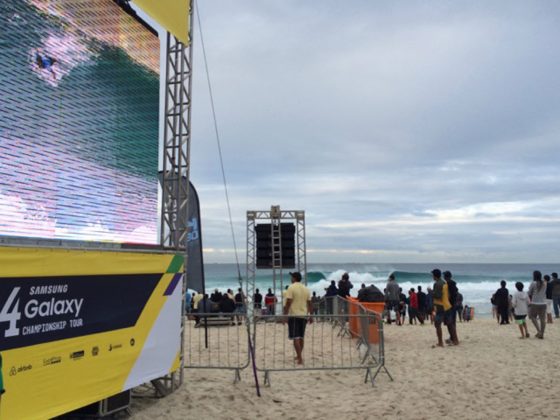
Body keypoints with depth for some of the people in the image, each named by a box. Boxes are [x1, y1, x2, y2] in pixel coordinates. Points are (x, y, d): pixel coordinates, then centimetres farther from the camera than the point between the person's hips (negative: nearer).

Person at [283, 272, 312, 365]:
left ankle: (300, 359, -11)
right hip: (304, 315, 6)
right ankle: (299, 356, 28)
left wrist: (284, 314, -10)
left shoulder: (291, 288, -8)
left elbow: (288, 303, -14)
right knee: (301, 337, 16)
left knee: (296, 338, -5)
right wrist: (311, 316, 16)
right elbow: (309, 304, 10)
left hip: (293, 315, -6)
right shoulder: (306, 289, 9)